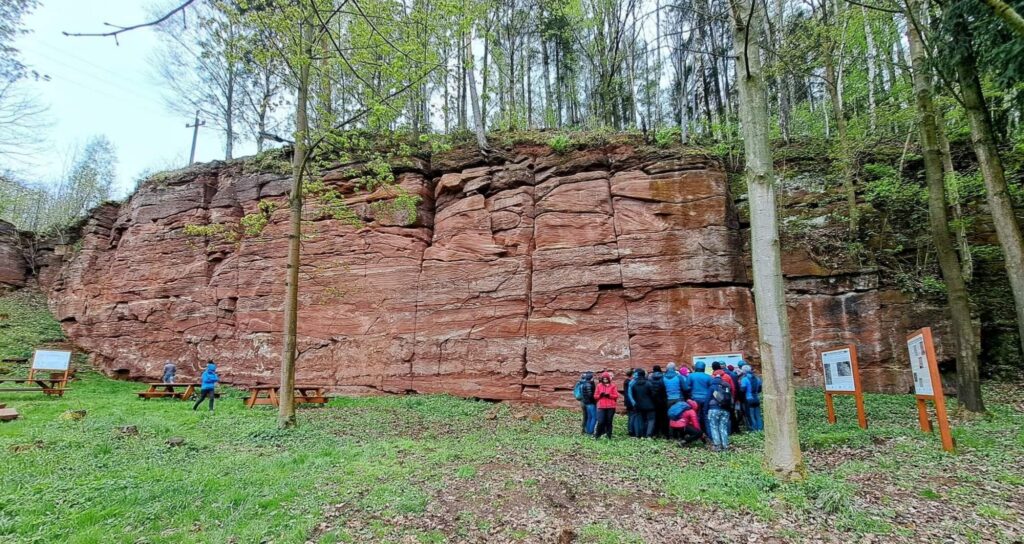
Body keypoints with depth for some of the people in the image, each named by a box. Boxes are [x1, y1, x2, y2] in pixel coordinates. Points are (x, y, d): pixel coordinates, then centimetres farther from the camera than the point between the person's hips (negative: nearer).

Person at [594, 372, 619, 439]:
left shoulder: (612, 386, 5)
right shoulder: (599, 385, 8)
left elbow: (616, 396, 1)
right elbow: (595, 396, 8)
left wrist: (609, 395, -14)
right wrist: (600, 395, -12)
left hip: (611, 407, 0)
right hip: (601, 407, 0)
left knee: (609, 422, 5)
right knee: (600, 422, -7)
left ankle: (609, 436, 16)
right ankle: (597, 435, 7)